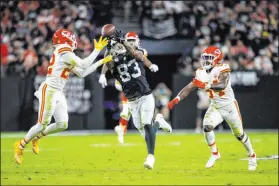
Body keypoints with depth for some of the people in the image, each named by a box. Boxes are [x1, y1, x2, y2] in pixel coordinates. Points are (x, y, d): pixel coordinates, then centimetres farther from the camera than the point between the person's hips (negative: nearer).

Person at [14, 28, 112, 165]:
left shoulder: (64, 54, 15)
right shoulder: (65, 53, -15)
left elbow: (82, 73, 18)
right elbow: (84, 65, -17)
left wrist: (100, 62, 19)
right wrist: (97, 50, -10)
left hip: (58, 93, 9)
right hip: (49, 91, -9)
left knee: (62, 125, 3)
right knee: (43, 124, -7)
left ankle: (36, 137, 20)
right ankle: (21, 146, 8)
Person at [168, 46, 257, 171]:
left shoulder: (222, 69, -22)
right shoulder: (201, 73, -3)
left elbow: (222, 86, -39)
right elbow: (189, 87, -3)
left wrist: (205, 86, -51)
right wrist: (177, 99, -17)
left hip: (229, 105, -4)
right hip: (215, 106, 4)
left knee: (239, 134, 8)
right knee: (207, 126, -21)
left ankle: (252, 155, 34)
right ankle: (215, 153, -2)